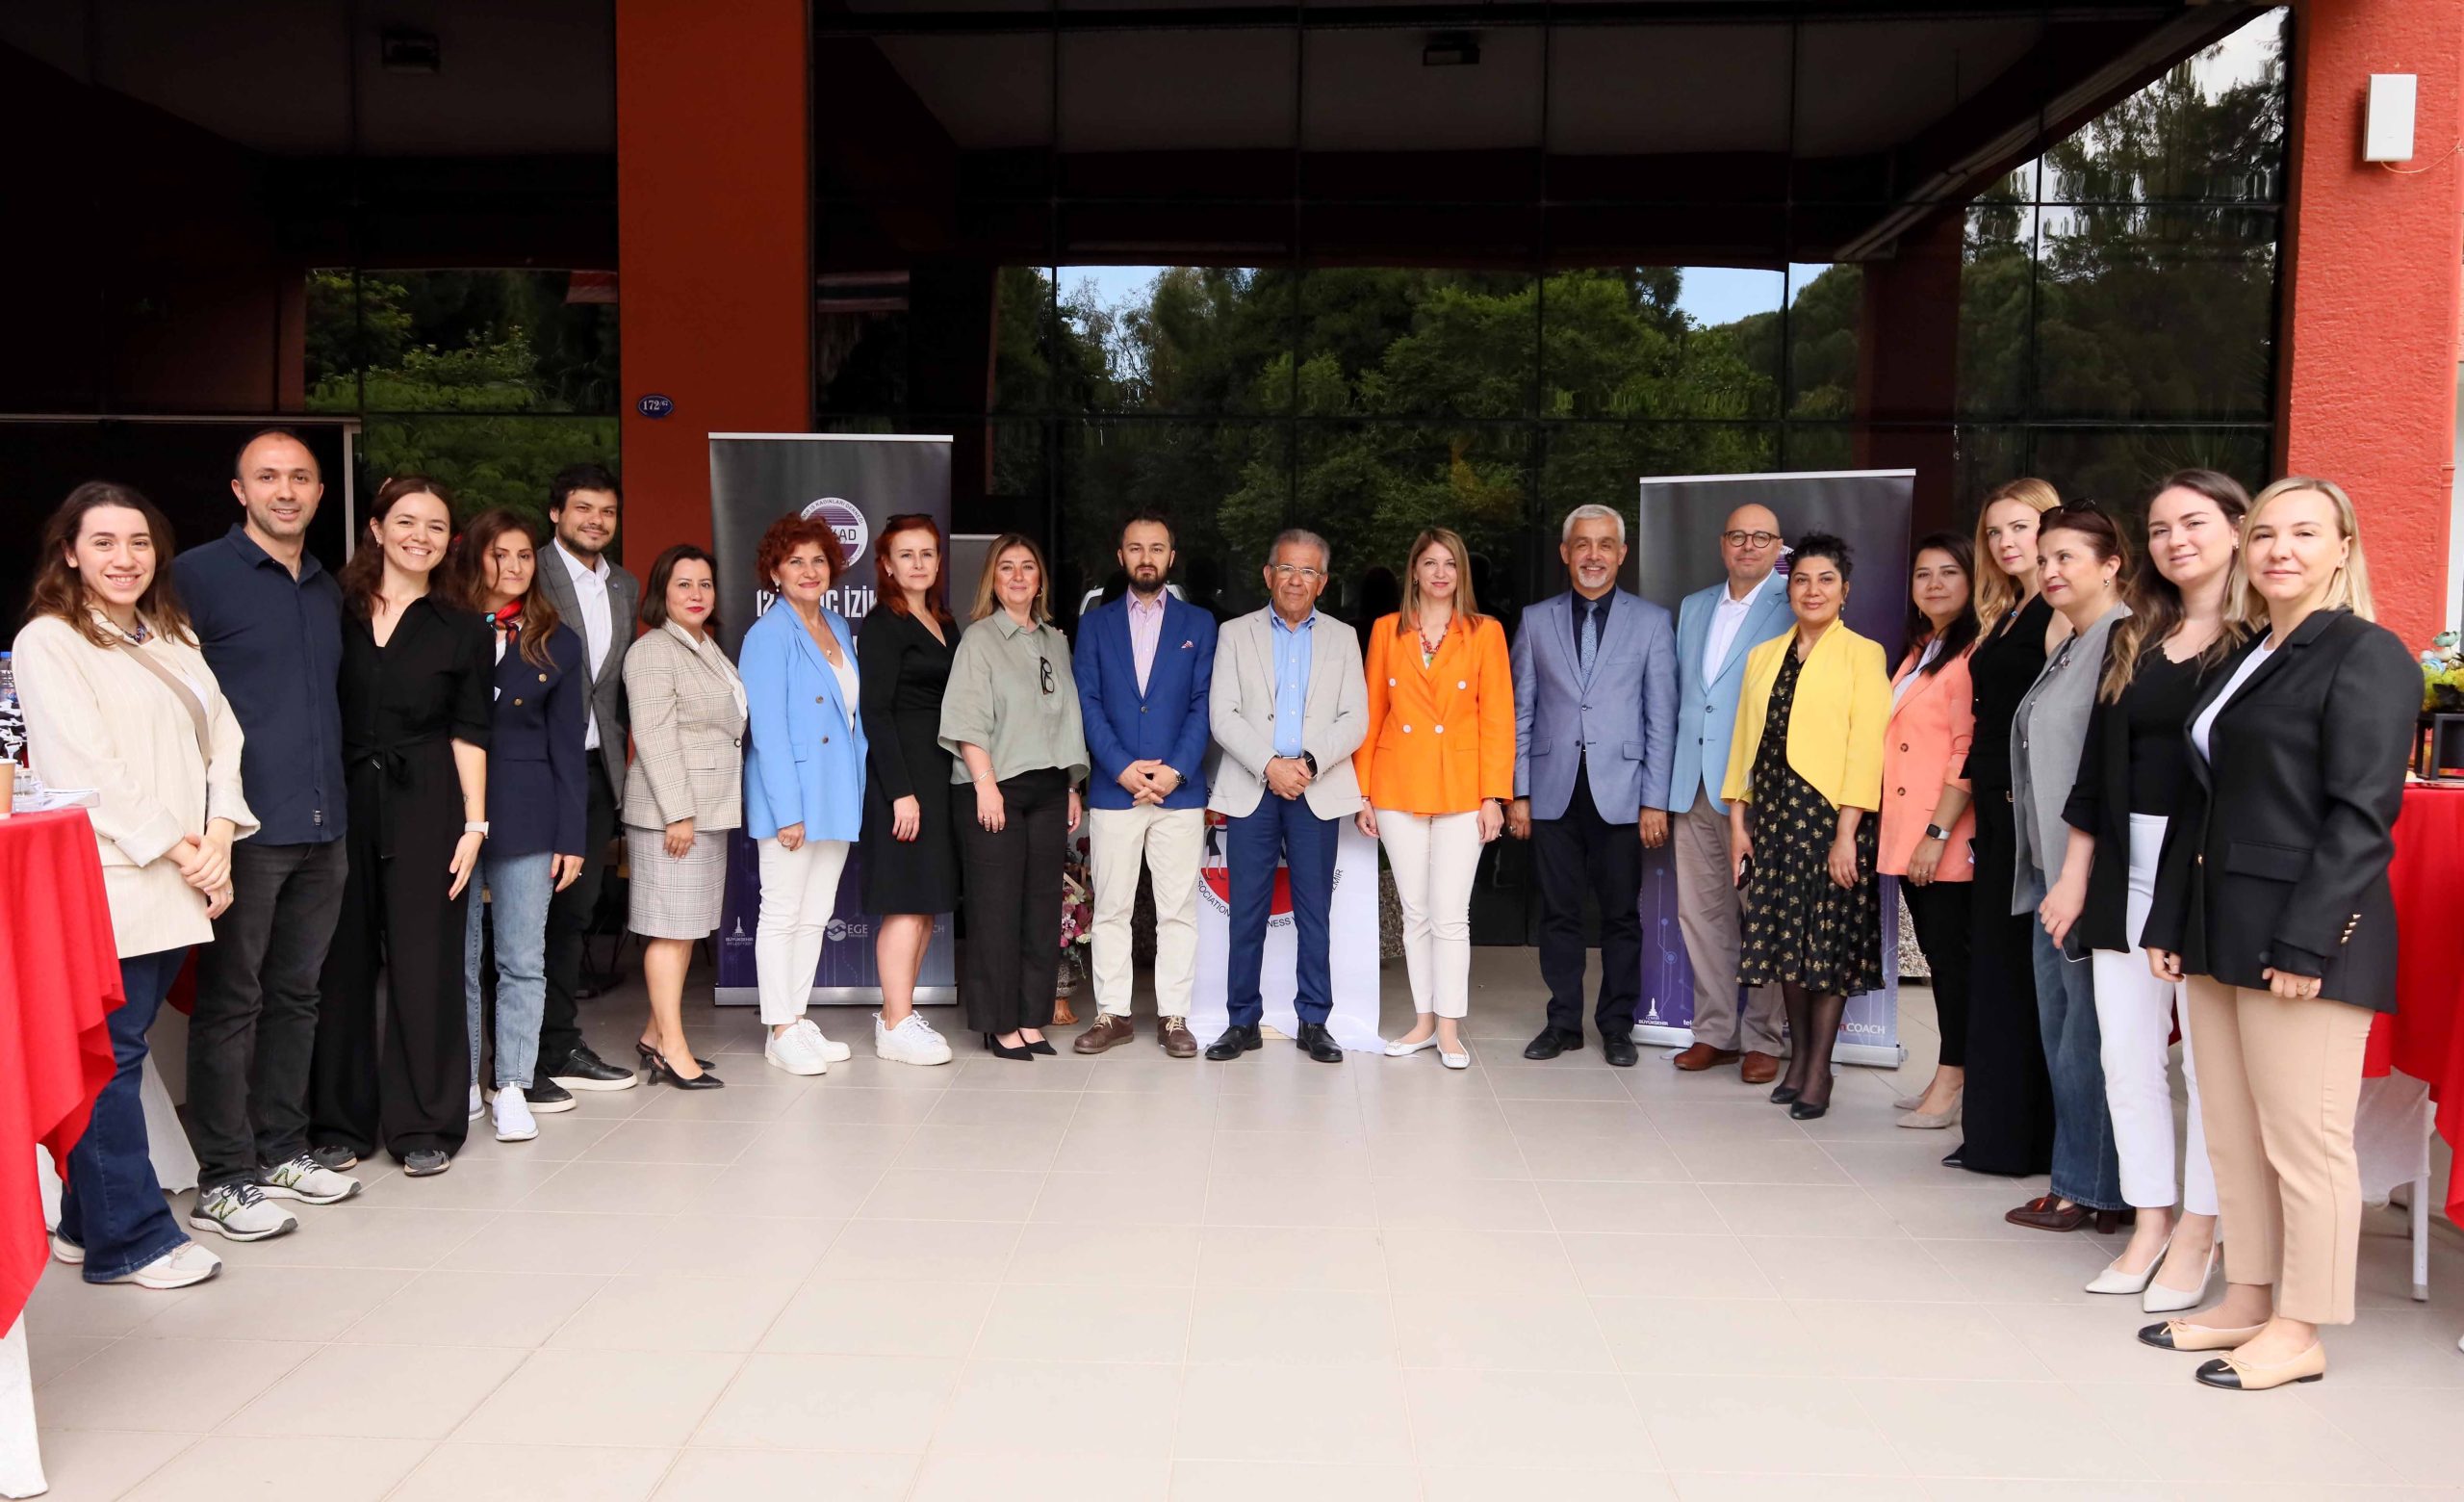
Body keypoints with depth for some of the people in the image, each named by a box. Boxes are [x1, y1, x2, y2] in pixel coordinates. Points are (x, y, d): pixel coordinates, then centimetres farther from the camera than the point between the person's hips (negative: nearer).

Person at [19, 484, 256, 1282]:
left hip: (176, 885, 6)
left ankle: (90, 1220, 21)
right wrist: (176, 849, -12)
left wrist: (218, 836, -3)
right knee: (111, 1058, -2)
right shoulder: (47, 641, -4)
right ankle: (129, 1238, 4)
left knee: (117, 1051, 12)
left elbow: (222, 736, 12)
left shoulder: (173, 638, 18)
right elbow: (86, 765, -11)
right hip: (106, 884, -6)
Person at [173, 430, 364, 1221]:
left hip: (322, 828, 6)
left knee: (295, 995, 13)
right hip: (247, 827, -6)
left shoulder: (329, 590, 16)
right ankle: (223, 1175, 9)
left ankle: (280, 1151, 23)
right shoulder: (198, 575, -4)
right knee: (230, 1001, 1)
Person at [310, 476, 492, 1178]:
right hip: (343, 798, 1)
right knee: (343, 959, 6)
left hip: (424, 804, -1)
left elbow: (469, 735, 4)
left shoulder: (462, 631, 6)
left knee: (425, 962, 2)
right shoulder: (335, 610, 5)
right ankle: (340, 1120, 18)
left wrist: (474, 824, -3)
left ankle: (424, 1124, 12)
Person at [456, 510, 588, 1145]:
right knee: (456, 957, 7)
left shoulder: (556, 643, 8)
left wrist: (571, 836, 2)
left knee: (523, 960, 1)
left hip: (525, 815, 1)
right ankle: (462, 1085, 18)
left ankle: (511, 1087, 9)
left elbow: (567, 745, 7)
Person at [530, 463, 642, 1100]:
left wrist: (620, 750, 14)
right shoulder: (530, 577, -8)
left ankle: (561, 1047, 22)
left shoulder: (626, 587, 14)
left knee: (575, 910, 13)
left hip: (596, 767, 7)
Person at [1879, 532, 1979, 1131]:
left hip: (1946, 838, -8)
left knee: (1950, 954, -2)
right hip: (1905, 834, 8)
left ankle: (1952, 1082, 6)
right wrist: (1904, 833, 15)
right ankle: (1946, 1078, 19)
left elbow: (1970, 751, -16)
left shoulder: (1973, 653, -11)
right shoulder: (1918, 652, 17)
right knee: (1936, 952, 12)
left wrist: (1938, 832, -19)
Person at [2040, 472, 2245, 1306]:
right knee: (2127, 1051, 9)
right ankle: (2150, 1221, 21)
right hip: (2127, 869, 6)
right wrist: (2075, 875, 11)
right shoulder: (2131, 641, 12)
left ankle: (2197, 1232, 16)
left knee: (2210, 1056, 3)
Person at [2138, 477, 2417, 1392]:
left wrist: (2306, 942, -18)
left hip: (2304, 939, -8)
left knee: (2304, 1142, 0)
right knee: (2231, 1136, 12)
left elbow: (2361, 813, -13)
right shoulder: (2241, 663, 18)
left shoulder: (2369, 656, -6)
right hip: (2221, 936, 8)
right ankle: (2247, 1302, 23)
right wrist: (2169, 924, 13)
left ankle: (2299, 1332, 10)